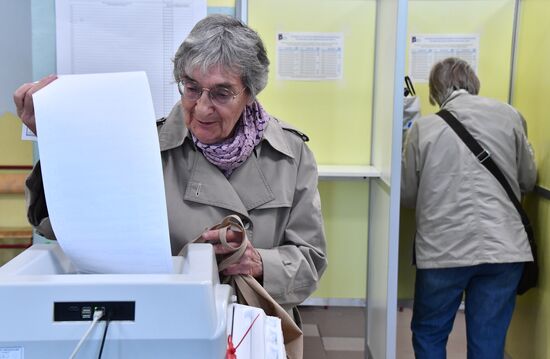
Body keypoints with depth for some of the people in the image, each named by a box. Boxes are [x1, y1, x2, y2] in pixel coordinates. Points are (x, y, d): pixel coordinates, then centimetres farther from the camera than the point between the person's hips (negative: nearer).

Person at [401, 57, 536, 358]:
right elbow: (528, 180, 14)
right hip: (503, 248, 2)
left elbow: (407, 195, 8)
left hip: (443, 249, -1)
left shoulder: (423, 127, 1)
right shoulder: (509, 115, 4)